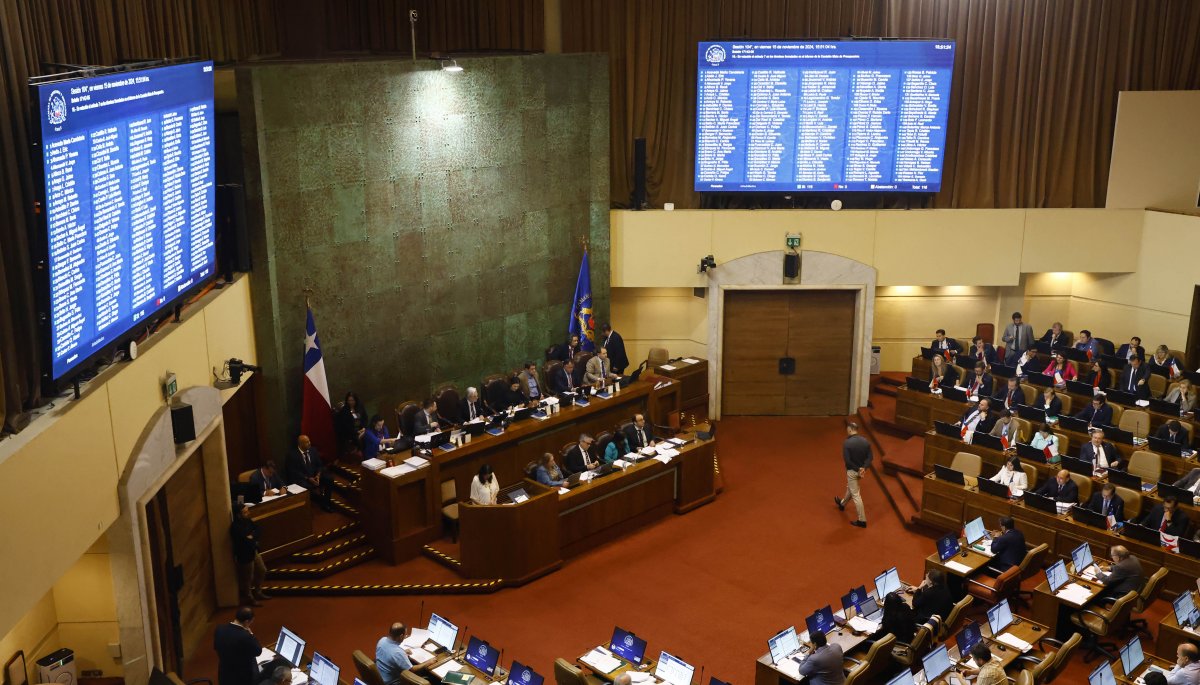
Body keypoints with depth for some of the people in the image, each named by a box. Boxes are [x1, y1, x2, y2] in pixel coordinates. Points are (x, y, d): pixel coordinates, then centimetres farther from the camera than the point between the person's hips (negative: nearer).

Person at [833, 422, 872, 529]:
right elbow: (869, 457, -4)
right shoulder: (865, 441, -4)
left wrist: (857, 469, -13)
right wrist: (864, 468, -13)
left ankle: (862, 520, 5)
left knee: (856, 495, 1)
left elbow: (847, 460, -23)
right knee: (850, 487, 30)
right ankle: (842, 503, 56)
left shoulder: (847, 443, -22)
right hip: (861, 470, 7)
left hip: (852, 471, -7)